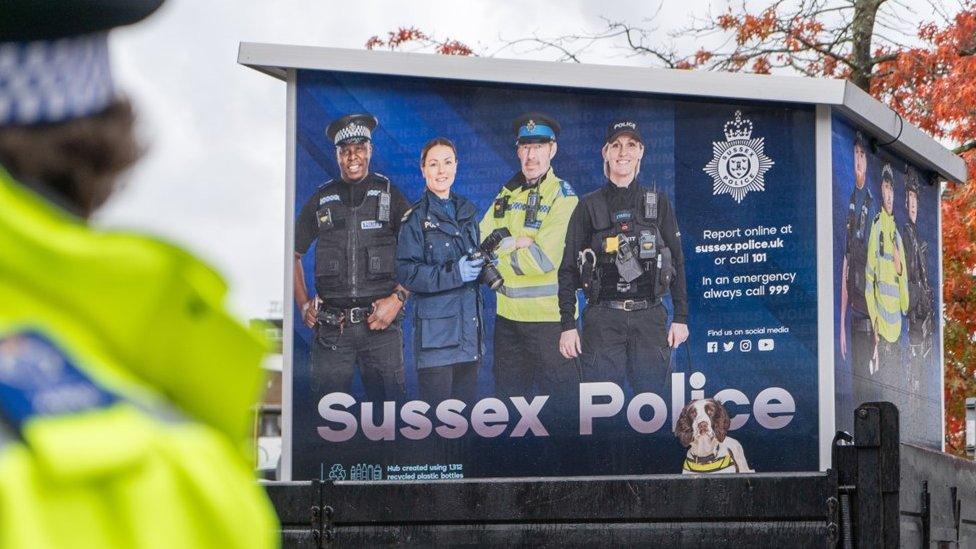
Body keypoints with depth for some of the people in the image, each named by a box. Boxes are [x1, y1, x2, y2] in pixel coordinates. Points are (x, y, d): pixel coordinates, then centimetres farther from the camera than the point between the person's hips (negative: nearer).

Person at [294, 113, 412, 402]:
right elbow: (292, 253, 19)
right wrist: (303, 304, 9)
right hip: (330, 328, 1)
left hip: (382, 324, -1)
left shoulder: (389, 196, 7)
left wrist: (398, 299, -9)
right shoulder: (321, 200, 11)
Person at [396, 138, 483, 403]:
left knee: (466, 404, 9)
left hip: (469, 327, 6)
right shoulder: (416, 218, -5)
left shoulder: (467, 211, 14)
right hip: (435, 329, -6)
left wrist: (482, 264, 4)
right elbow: (406, 274, -12)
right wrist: (454, 273, -19)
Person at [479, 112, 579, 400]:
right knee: (508, 391, 16)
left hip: (548, 315, -6)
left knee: (557, 391, -1)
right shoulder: (507, 194, 11)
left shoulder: (563, 197, -9)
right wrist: (513, 243, -12)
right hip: (508, 312, 6)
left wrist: (500, 250, -7)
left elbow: (544, 259, -19)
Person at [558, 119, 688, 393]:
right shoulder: (589, 207, 6)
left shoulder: (657, 203, 9)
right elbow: (568, 269, 5)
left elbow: (677, 262, 10)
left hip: (650, 319, 1)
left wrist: (681, 318, 4)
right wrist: (567, 325, -2)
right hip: (603, 321, -1)